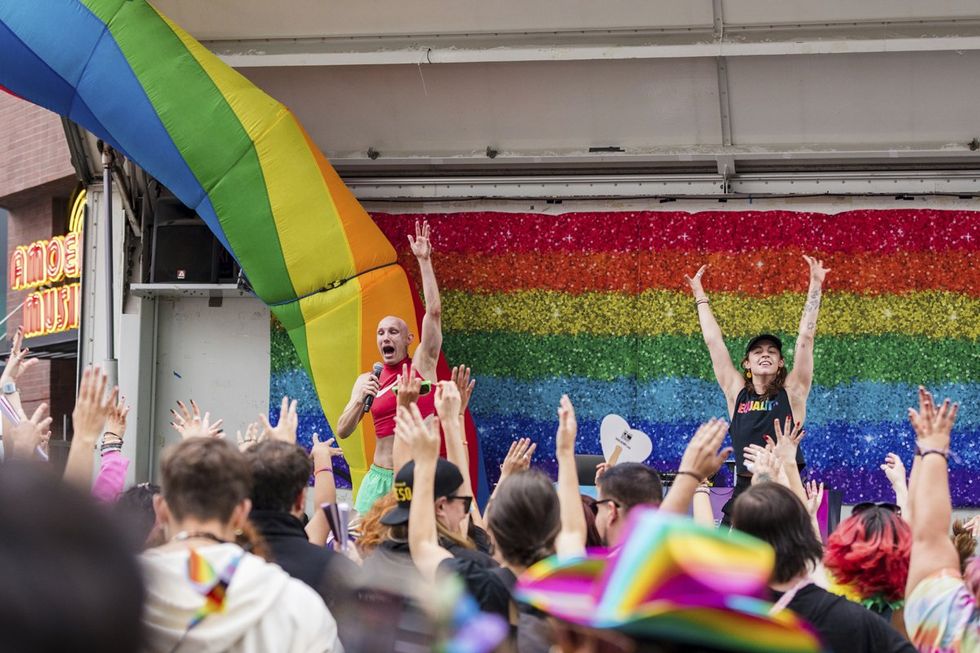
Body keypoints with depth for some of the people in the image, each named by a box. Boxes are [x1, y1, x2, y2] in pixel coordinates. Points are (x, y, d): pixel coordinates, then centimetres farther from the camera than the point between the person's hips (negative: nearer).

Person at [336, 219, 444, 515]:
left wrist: (424, 261, -8)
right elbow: (342, 431, 7)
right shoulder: (367, 381, 11)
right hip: (379, 478, 2)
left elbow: (434, 312, -6)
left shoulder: (422, 363, 4)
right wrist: (360, 401, -10)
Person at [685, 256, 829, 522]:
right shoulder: (737, 393, 10)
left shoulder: (792, 392, 4)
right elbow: (713, 341, 14)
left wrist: (815, 287, -3)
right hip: (744, 493, 2)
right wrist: (700, 297, 18)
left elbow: (805, 339, 0)